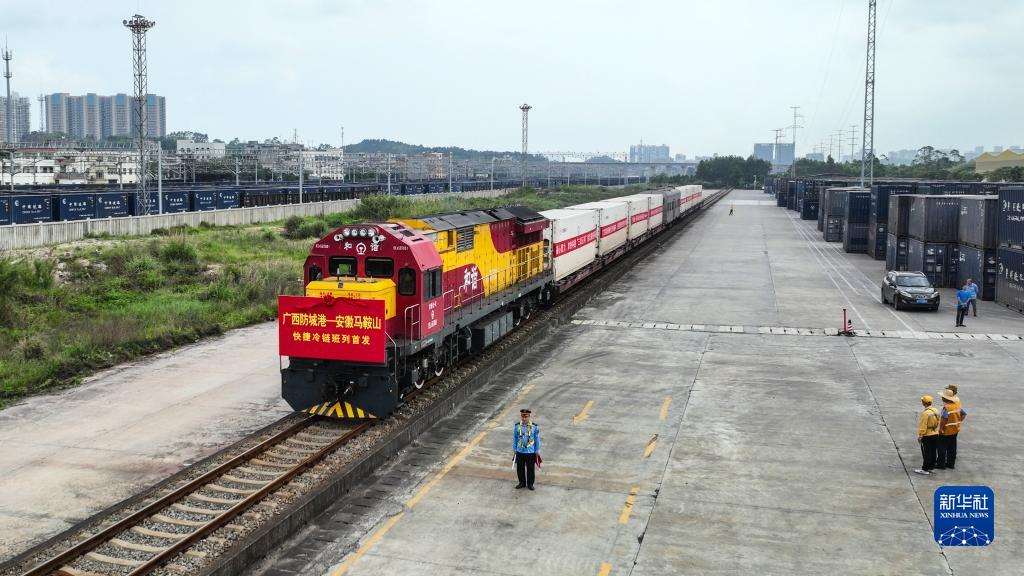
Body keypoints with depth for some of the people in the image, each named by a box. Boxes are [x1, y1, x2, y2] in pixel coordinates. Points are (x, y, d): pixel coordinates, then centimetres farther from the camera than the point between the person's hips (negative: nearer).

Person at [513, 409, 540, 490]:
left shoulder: (534, 427, -11)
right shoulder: (517, 426, -7)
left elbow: (537, 439, -2)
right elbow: (515, 438, 4)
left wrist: (537, 451, 2)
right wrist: (515, 449, 7)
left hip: (531, 452, -2)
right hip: (520, 452, 2)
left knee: (530, 469, 9)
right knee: (520, 468, 12)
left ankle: (530, 484, 27)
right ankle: (522, 482, 31)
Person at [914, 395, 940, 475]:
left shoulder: (925, 413, -23)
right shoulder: (936, 411, 3)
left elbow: (923, 426, -20)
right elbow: (938, 422, 11)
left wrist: (920, 436, -12)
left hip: (927, 436, -8)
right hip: (935, 435, 8)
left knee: (926, 453, -1)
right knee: (933, 452, 14)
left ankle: (925, 469, 4)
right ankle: (931, 467, 24)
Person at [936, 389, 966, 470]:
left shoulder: (946, 407, -23)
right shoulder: (957, 405, 2)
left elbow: (944, 419, -30)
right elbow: (964, 414, 12)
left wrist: (941, 429, -21)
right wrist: (959, 422, 13)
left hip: (946, 431, -8)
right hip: (955, 430, 8)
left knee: (942, 448, 3)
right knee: (952, 447, 16)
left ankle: (941, 464, 7)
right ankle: (951, 463, 23)